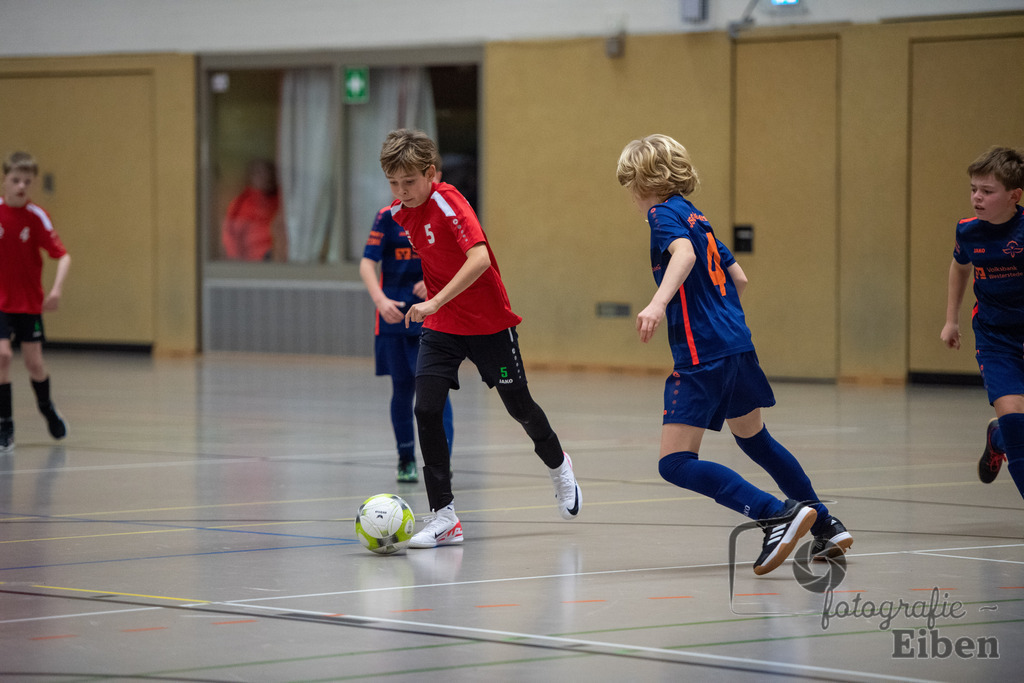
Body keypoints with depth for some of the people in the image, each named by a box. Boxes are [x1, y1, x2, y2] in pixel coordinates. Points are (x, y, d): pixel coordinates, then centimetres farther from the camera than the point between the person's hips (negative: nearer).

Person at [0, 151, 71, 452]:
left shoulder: (36, 217, -10)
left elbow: (62, 256, -13)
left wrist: (57, 288, -29)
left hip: (29, 301, 0)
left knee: (34, 362, 3)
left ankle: (46, 407, 35)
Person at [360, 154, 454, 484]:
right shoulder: (389, 216, -1)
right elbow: (367, 264, -6)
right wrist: (381, 300, -22)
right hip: (395, 317, 1)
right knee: (402, 389, 8)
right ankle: (406, 459, 25)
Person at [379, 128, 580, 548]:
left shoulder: (448, 203, -24)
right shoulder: (399, 214, -2)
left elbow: (479, 259, -37)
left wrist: (436, 301, -41)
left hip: (489, 322, -5)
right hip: (440, 327, 5)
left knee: (518, 405, 11)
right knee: (426, 410, -12)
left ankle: (557, 466, 43)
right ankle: (444, 517, -9)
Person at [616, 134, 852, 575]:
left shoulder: (664, 213, -6)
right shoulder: (696, 217, 18)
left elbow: (684, 253, -28)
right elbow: (738, 278, 24)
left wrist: (658, 303, -41)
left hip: (702, 356, -9)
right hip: (737, 344, 9)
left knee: (676, 463, -9)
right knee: (753, 439, 28)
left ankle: (778, 515, -20)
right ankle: (826, 527, 36)